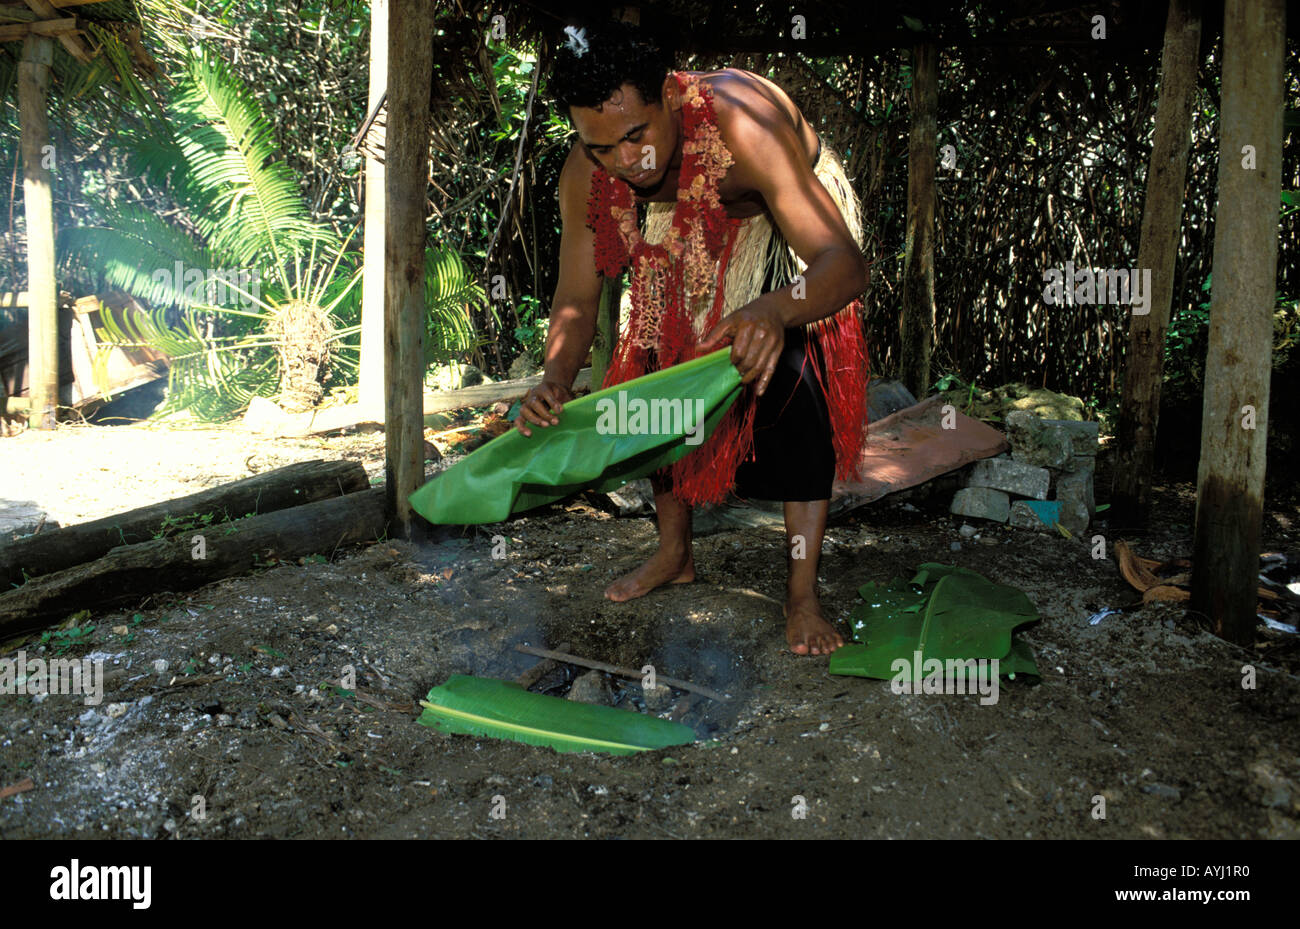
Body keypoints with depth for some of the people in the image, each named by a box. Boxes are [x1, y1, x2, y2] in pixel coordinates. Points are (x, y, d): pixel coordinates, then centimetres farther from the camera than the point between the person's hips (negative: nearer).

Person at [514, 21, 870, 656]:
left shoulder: (743, 123, -42)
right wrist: (555, 381, -36)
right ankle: (674, 555, 21)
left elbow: (845, 264, -45)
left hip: (788, 233, -4)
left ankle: (802, 597, -13)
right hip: (686, 251, 5)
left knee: (796, 391, -21)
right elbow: (576, 299, -16)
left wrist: (774, 310, -67)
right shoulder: (584, 176, -27)